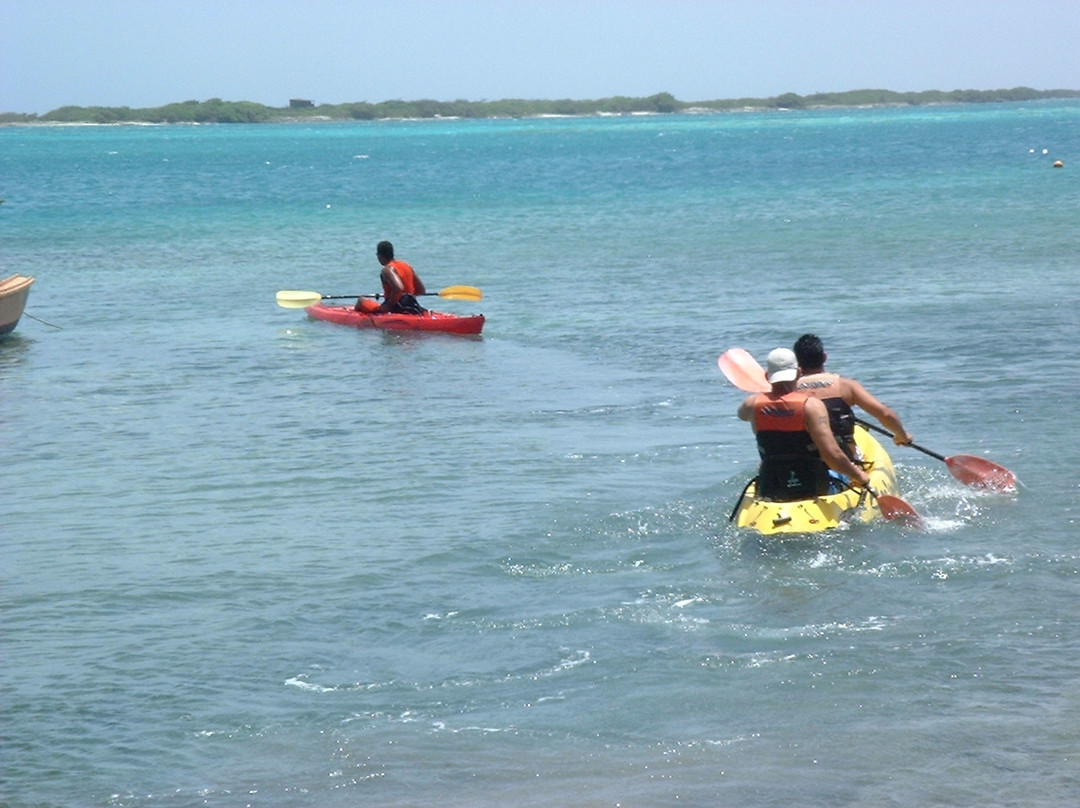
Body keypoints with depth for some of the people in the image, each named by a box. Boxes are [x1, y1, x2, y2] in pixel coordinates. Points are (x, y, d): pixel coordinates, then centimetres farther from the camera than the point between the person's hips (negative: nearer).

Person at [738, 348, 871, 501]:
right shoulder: (811, 405, -16)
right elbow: (831, 454, -23)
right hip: (812, 490, -3)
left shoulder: (754, 405, -4)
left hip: (768, 493, 3)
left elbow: (742, 413, 25)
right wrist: (859, 476, -8)